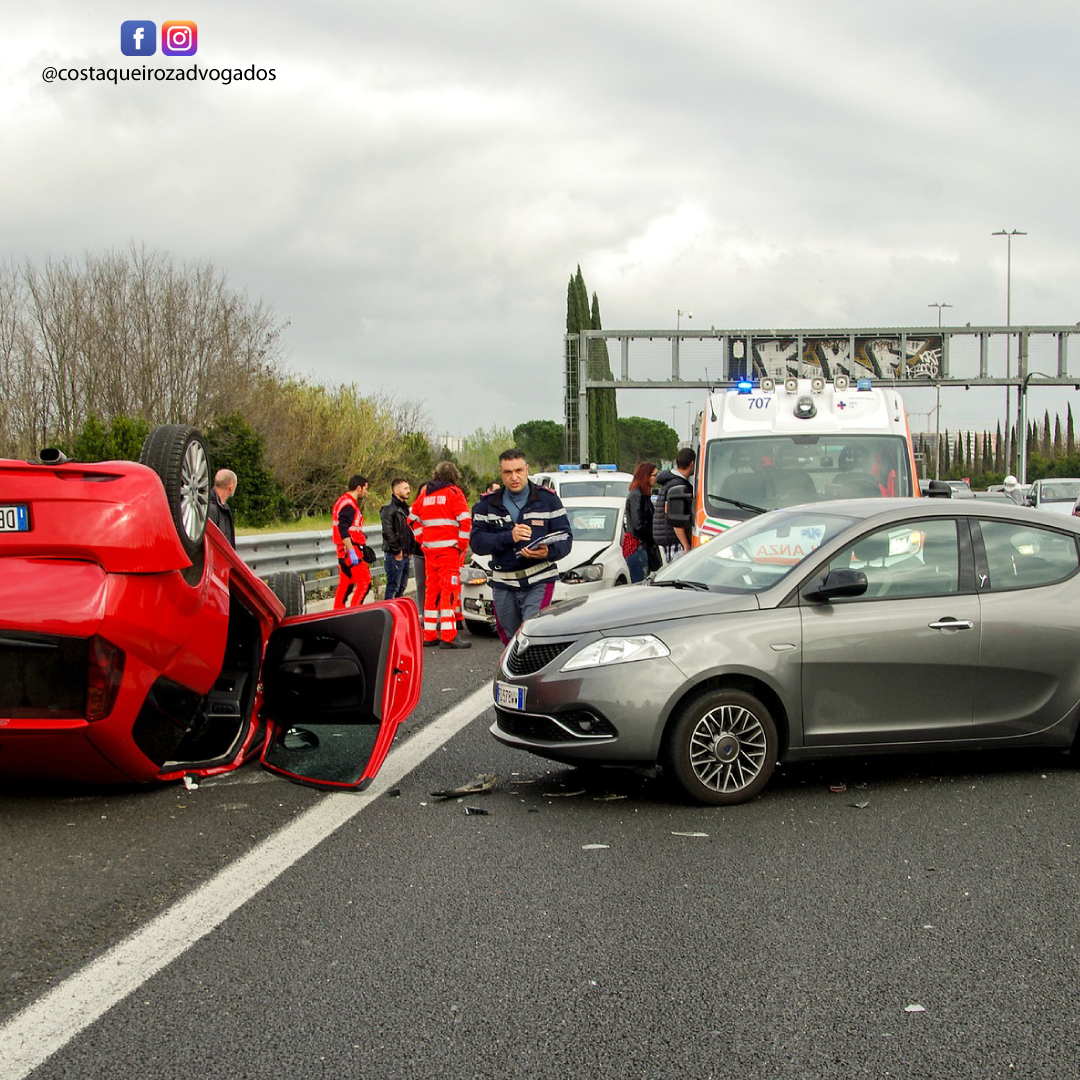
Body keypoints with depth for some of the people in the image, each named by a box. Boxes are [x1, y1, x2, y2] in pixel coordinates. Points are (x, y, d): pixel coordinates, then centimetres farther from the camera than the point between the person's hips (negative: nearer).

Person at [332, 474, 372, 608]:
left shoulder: (343, 502, 19)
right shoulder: (348, 505, -14)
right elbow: (343, 531, -24)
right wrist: (352, 552, -26)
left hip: (343, 552, 11)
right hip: (351, 549, -11)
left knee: (345, 584, 13)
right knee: (364, 582, -10)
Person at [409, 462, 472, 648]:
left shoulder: (425, 493, 15)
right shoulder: (454, 493, -4)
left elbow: (412, 519, 19)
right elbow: (464, 520, -13)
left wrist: (422, 540, 17)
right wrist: (462, 544, -4)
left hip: (429, 548, 6)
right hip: (448, 548, -6)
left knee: (431, 589, 11)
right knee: (450, 589, -7)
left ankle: (429, 635, 14)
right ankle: (448, 637, -12)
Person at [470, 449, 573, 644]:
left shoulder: (547, 499, 3)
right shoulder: (488, 504, 7)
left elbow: (565, 537, 0)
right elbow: (477, 542, -4)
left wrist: (548, 552, -22)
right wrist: (509, 537, -20)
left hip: (539, 583, -3)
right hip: (503, 586, 3)